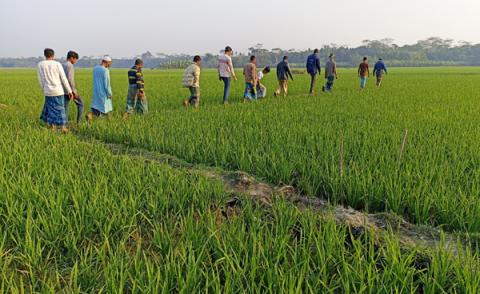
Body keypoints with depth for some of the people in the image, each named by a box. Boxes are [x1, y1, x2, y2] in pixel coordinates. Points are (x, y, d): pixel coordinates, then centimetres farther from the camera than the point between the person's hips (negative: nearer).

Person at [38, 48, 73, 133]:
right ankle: (63, 127, 2)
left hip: (48, 91, 2)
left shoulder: (40, 64, 3)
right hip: (58, 91, -2)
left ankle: (53, 127, 14)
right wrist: (69, 91, 2)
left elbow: (40, 80, 9)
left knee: (50, 108, 14)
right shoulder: (57, 64, -4)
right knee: (60, 109, 6)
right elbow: (64, 79, -4)